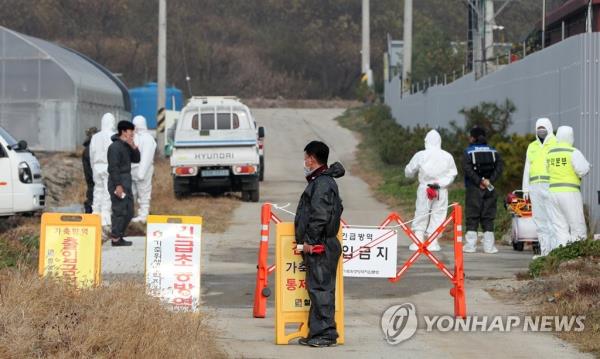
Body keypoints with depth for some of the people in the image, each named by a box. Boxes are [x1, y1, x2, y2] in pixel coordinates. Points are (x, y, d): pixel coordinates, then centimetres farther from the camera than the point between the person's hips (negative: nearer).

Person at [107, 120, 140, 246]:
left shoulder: (127, 146, 14)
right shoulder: (115, 147, -14)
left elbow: (136, 160, 16)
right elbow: (113, 167, -19)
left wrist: (133, 147, -1)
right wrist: (118, 185, -23)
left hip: (126, 183, 10)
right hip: (118, 183, -10)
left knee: (129, 211, 13)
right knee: (120, 211, -8)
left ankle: (118, 235, 21)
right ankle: (115, 238, -2)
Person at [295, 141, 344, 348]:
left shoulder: (322, 183, -15)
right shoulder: (324, 181, 18)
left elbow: (320, 216, -22)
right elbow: (334, 210, 25)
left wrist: (310, 241, -18)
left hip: (320, 247, -11)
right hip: (319, 246, 11)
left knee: (320, 288, -9)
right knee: (316, 288, 12)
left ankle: (326, 333, -8)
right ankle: (317, 333, 16)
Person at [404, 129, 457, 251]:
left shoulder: (420, 155, -4)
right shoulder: (447, 156, 0)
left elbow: (409, 171, 6)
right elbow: (452, 174, 0)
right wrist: (440, 183, -1)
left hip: (424, 188, -1)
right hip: (441, 191, 1)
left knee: (420, 215, 7)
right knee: (438, 215, 6)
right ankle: (432, 243, 2)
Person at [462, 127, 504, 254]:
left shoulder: (469, 151, -1)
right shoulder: (493, 151, 10)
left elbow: (467, 168, -15)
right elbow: (499, 166, -3)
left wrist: (479, 181, -13)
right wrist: (490, 180, -9)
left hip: (473, 188, -3)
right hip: (489, 190, 3)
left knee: (472, 218, 1)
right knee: (488, 218, 6)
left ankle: (470, 245, -2)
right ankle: (489, 246, 3)